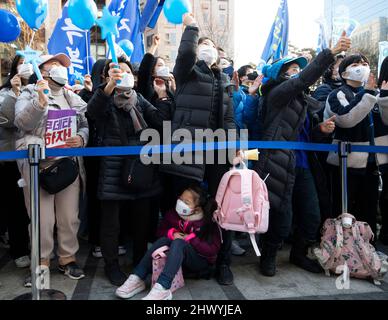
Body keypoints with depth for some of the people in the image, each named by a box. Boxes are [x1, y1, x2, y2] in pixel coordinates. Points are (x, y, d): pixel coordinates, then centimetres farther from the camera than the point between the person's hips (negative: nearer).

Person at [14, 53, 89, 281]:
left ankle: (68, 258, 22)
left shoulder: (73, 98, 19)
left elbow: (85, 125, 13)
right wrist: (40, 102, -22)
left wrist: (81, 138, -9)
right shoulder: (29, 94, 8)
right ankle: (42, 262, 17)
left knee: (70, 216, 6)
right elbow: (22, 122, -9)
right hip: (38, 164, -3)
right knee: (43, 218, 0)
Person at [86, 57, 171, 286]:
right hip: (113, 170, -4)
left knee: (142, 219, 13)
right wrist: (110, 85, -42)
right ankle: (112, 265, 24)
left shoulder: (139, 99, 11)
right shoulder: (104, 99, -1)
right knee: (111, 222, 6)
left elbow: (160, 121, -1)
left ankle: (141, 262, 31)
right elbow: (93, 111, -27)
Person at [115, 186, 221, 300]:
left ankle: (162, 288, -47)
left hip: (202, 261, -5)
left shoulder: (208, 223, -18)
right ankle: (137, 279, -28)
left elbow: (213, 250, -20)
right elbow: (161, 231, 6)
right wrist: (171, 233, -15)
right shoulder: (173, 214, -5)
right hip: (178, 256, 5)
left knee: (179, 243, -33)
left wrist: (191, 238, -26)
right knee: (164, 240, -24)